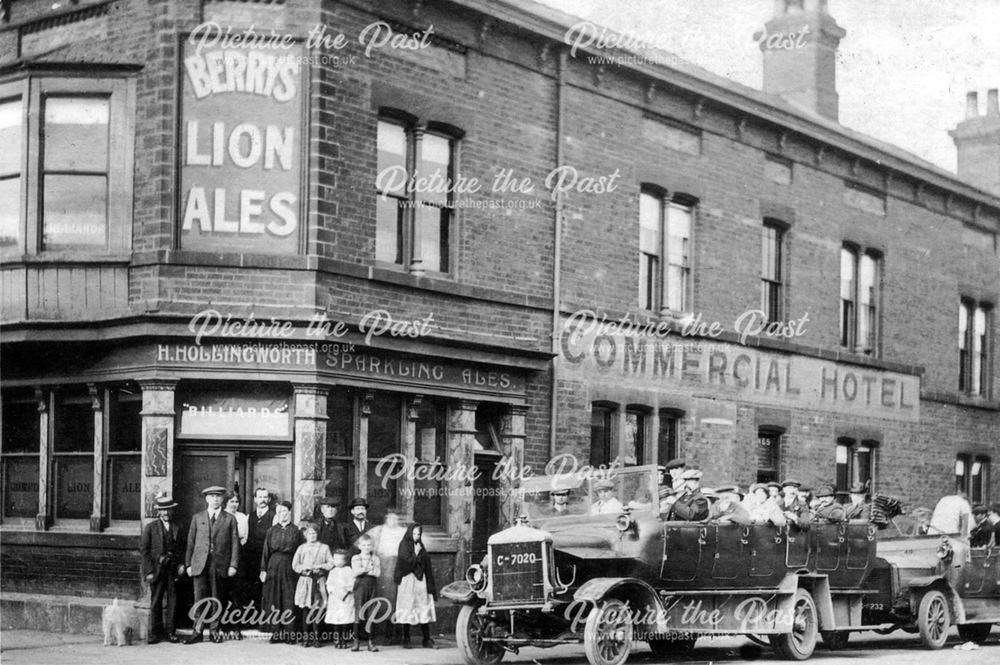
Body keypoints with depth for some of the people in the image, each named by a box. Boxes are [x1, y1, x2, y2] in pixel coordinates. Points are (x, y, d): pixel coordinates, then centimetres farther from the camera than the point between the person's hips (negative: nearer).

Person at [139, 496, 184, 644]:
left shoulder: (176, 528, 12)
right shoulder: (150, 528, 1)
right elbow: (143, 550, -2)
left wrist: (181, 564, -1)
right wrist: (149, 570, -10)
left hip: (172, 569, 3)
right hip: (156, 569, -3)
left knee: (171, 601, 1)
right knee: (155, 602, 1)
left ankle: (169, 632, 7)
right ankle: (155, 633, 7)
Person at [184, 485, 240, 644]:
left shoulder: (230, 519, 9)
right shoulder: (197, 518, 12)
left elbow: (235, 543, 5)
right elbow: (190, 542, 11)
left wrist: (233, 565, -4)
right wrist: (188, 564, 4)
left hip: (220, 566, 0)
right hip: (200, 565, 0)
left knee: (217, 600, 3)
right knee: (200, 599, -5)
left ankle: (214, 631, 12)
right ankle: (198, 632, -2)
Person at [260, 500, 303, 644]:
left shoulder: (295, 531, 5)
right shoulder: (272, 530, 10)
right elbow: (266, 551, 8)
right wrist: (263, 569, 2)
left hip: (289, 569, -2)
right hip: (273, 567, 2)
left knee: (289, 601, -4)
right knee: (274, 601, 0)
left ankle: (290, 634, -1)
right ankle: (276, 634, 4)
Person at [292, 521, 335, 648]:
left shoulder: (324, 547, 7)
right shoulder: (301, 548, 8)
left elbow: (331, 564, 4)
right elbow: (295, 565, 5)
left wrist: (320, 566, -10)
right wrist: (305, 568, -10)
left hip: (319, 581, -1)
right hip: (305, 580, 1)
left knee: (317, 610, -3)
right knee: (305, 610, -1)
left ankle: (315, 637, 1)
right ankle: (306, 637, 4)